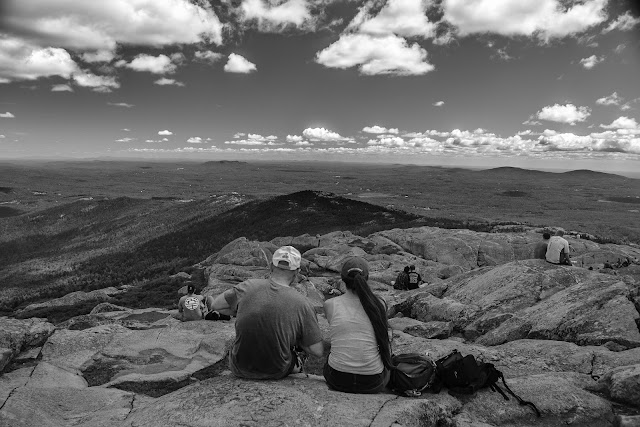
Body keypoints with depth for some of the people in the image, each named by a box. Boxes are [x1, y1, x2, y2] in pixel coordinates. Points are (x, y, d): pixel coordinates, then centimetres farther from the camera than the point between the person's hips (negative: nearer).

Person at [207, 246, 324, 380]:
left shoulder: (248, 287, -14)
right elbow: (318, 352, -12)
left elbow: (216, 305, 2)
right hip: (277, 373, -1)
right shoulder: (302, 304, -17)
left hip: (239, 369, 1)